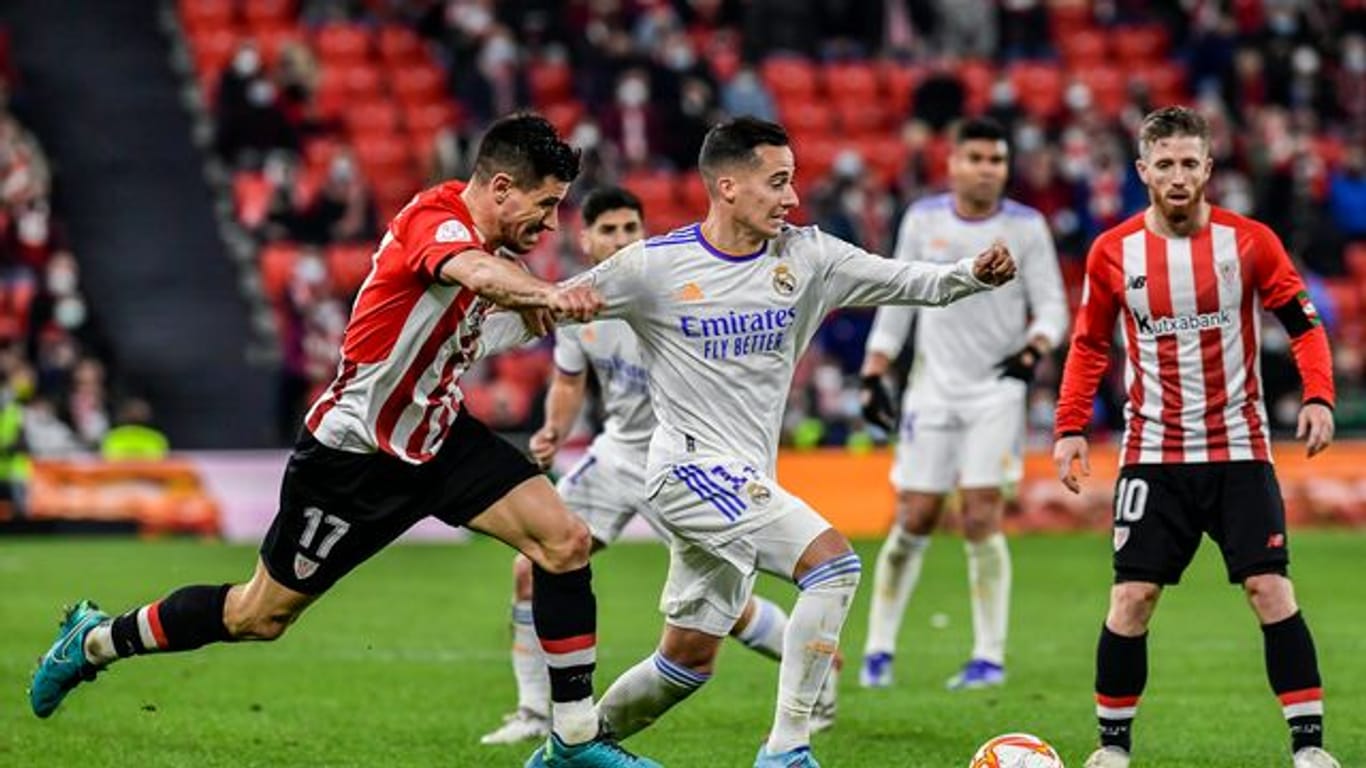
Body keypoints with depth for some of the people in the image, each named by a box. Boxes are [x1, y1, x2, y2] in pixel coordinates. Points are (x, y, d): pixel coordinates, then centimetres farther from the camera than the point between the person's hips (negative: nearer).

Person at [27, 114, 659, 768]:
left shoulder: (483, 238, 1)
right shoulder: (435, 219, -25)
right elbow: (475, 273, -51)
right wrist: (546, 293, -70)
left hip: (436, 434, 8)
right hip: (354, 449, -8)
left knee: (565, 541, -10)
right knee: (260, 614, 7)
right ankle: (95, 639, 31)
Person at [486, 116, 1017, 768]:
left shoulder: (805, 258, 3)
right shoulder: (655, 266, -8)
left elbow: (910, 281, -1)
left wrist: (974, 273, -17)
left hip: (746, 483, 7)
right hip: (691, 467, -7)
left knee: (690, 659, 12)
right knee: (833, 562, -23)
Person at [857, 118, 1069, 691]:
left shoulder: (1025, 227, -1)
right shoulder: (923, 220, 4)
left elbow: (1052, 307, 0)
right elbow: (895, 304, 10)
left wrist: (1033, 351, -20)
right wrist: (873, 376, 4)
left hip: (997, 388, -2)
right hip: (933, 382, 2)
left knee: (982, 518, -10)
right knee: (915, 519, 0)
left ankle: (989, 656, -2)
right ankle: (879, 649, 12)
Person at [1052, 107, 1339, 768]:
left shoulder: (1249, 242, -4)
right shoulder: (1113, 253, -1)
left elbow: (1303, 325, 1)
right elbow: (1089, 346, 10)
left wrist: (1318, 397, -15)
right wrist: (1070, 427, 1)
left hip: (1239, 449, -1)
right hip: (1153, 454, 1)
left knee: (1270, 589, -8)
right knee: (1132, 596, -3)